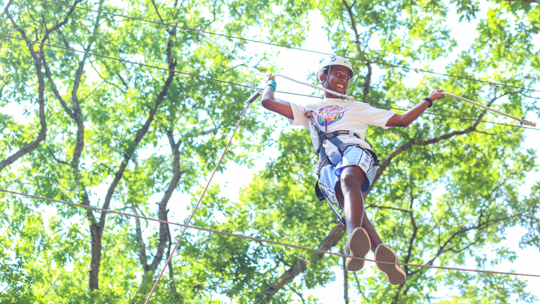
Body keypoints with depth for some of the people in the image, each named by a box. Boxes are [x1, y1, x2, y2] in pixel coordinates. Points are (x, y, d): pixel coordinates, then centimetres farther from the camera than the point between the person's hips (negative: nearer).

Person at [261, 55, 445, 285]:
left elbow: (402, 120, 36)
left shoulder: (358, 108, 38)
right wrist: (271, 84, 51)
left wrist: (428, 100, 36)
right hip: (327, 165, 1)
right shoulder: (309, 111, 38)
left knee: (348, 178, -39)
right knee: (348, 201, -32)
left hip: (355, 151, -1)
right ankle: (380, 251, -58)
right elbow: (268, 102, 33)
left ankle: (354, 241, -67)